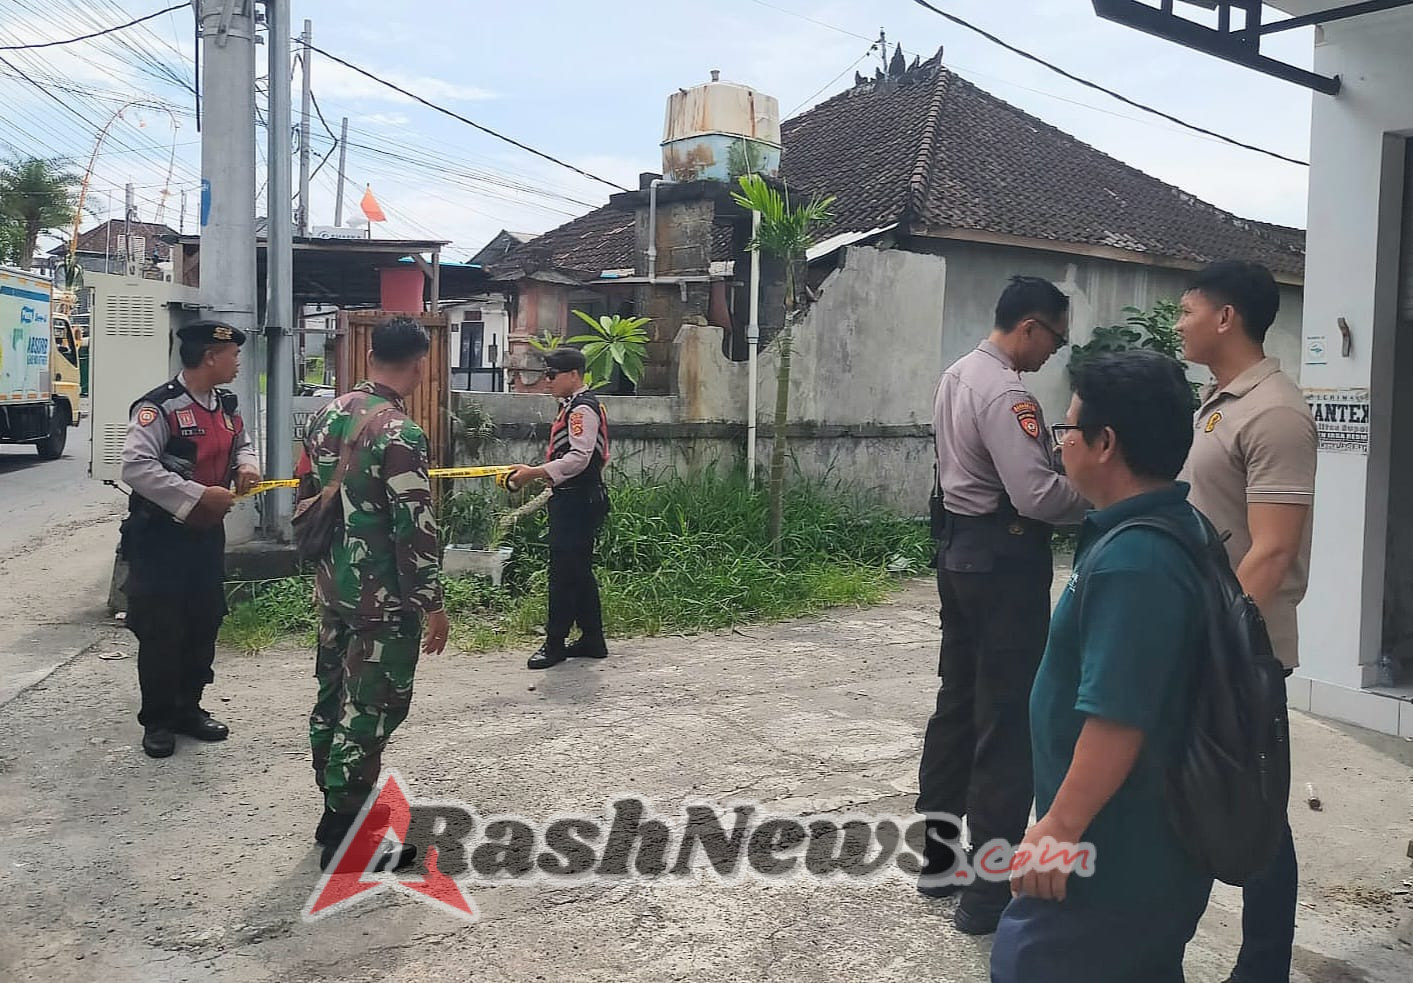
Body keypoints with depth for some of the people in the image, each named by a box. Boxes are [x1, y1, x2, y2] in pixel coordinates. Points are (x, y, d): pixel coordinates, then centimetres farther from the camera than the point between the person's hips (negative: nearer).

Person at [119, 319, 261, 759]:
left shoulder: (226, 405, 7)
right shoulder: (158, 407, -18)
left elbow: (242, 443, 25)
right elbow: (136, 467, -26)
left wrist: (247, 465, 1)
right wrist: (198, 495, -26)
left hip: (208, 532, 8)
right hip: (160, 537, -8)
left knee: (204, 624, 14)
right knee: (160, 631, 1)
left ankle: (188, 707, 29)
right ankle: (158, 720, 16)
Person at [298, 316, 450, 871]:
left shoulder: (328, 414, 5)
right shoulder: (400, 434, -21)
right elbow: (415, 528, -21)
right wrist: (433, 604, -12)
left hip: (333, 588, 9)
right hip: (384, 598, -8)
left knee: (333, 697, 17)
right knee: (368, 711, 1)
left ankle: (335, 812, 32)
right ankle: (347, 839, 10)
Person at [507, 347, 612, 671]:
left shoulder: (583, 409, -14)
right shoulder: (574, 406, 18)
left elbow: (578, 458, -24)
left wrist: (534, 473, -26)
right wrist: (536, 474, 17)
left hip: (576, 501, -11)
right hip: (571, 499, 11)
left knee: (564, 572, -6)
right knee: (579, 572, 14)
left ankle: (554, 643, 0)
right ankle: (592, 640, 20)